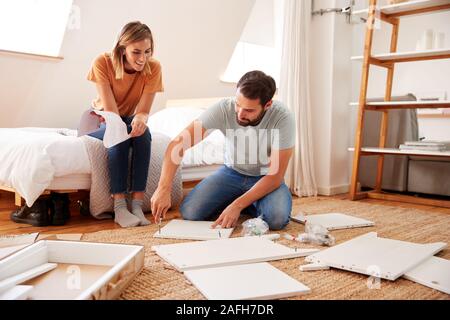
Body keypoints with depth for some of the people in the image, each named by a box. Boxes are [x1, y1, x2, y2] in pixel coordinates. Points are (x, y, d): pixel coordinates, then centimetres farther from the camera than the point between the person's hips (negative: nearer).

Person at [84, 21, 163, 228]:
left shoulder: (153, 68, -18)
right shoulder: (103, 63, -22)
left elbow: (143, 110, -21)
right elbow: (110, 110, -26)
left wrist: (140, 119, -45)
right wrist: (120, 128, -46)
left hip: (130, 120, 2)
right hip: (99, 120, -2)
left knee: (143, 133, -33)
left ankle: (137, 204, -34)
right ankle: (119, 207, -36)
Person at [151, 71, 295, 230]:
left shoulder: (283, 118, -27)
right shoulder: (224, 108, -24)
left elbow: (275, 175, -24)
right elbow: (179, 143, -25)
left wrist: (237, 206, -31)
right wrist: (164, 188, -35)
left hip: (266, 177, -2)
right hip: (232, 171, 2)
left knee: (277, 218, -32)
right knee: (189, 212, -18)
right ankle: (248, 203, 6)